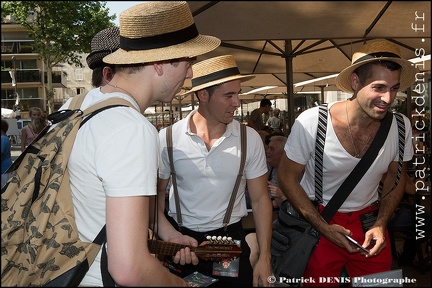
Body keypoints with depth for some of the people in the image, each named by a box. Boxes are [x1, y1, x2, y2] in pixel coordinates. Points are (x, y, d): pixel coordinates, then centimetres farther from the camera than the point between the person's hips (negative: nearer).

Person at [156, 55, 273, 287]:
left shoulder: (250, 139, -8)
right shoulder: (168, 139, -10)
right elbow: (153, 195, -1)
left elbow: (260, 199, -3)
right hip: (181, 239, 0)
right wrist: (170, 237, -16)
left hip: (231, 239, 0)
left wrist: (264, 258, -4)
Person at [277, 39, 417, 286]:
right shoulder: (311, 122, -23)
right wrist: (323, 227, -15)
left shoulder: (401, 125, -12)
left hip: (369, 219, 3)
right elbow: (288, 178, -12)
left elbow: (396, 178, 5)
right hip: (317, 218, -2)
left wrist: (380, 225, -6)